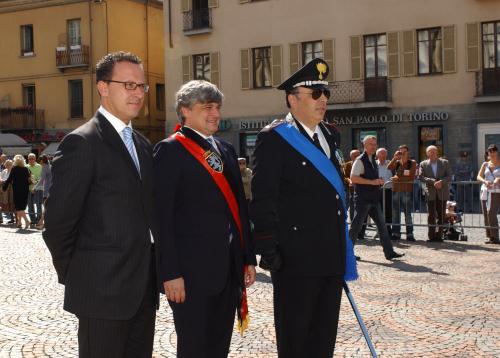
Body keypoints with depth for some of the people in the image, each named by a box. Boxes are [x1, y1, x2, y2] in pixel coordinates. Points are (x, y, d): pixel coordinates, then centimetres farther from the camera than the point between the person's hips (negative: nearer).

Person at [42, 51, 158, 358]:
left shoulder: (142, 144, 14)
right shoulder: (82, 142, -12)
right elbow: (59, 220, -13)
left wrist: (153, 272, 11)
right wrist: (73, 275, -4)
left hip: (143, 288, 8)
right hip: (103, 290, -7)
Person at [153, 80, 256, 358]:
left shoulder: (226, 150, 15)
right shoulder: (170, 150, -7)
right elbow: (162, 216, -13)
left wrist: (248, 257, 13)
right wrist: (170, 273, -17)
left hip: (230, 266, 7)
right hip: (192, 269, -7)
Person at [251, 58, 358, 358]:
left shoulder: (329, 134, 14)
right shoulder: (274, 138, -10)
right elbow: (263, 198, -14)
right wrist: (268, 249, -18)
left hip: (332, 254, 7)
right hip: (297, 255, -7)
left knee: (325, 334, 16)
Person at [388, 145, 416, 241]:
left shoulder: (412, 163, 3)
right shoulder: (397, 162, 12)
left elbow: (411, 177, -5)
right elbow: (389, 168, -6)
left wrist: (398, 178, -8)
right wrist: (394, 158, -13)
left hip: (407, 191, -3)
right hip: (396, 190, 3)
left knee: (407, 213, -3)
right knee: (395, 212, 4)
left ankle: (409, 234, 1)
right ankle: (396, 233, 10)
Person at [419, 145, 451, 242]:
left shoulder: (444, 162, 8)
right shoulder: (423, 164, 7)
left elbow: (449, 177, 2)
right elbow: (421, 177, -4)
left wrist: (441, 182, -17)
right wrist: (433, 181, -17)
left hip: (442, 192, 1)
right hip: (430, 193, -1)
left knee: (441, 215, 1)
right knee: (431, 214, -2)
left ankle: (439, 235, 8)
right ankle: (431, 236, 3)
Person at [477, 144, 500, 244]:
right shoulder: (485, 164, 13)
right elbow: (479, 176, 5)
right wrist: (485, 181, -15)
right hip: (486, 191, 5)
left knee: (491, 213, -17)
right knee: (486, 215, 2)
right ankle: (491, 237, 9)